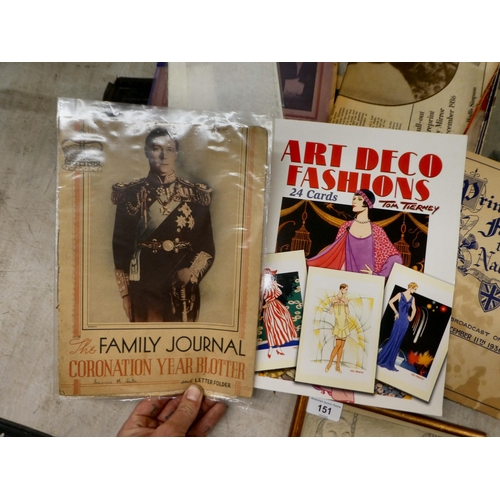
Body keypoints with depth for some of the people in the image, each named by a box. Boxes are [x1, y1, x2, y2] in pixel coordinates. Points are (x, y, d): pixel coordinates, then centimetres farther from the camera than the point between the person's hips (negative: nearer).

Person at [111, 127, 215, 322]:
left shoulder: (195, 194, 2)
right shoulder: (131, 194, 0)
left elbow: (207, 246, 3)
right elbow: (121, 245, 2)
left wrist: (191, 272, -13)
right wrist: (125, 293, -1)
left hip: (184, 288, 1)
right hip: (144, 286, 0)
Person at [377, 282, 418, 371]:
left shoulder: (412, 298, 10)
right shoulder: (400, 294, -3)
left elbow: (414, 309, 25)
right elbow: (390, 302, -6)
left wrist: (411, 318, 16)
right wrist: (396, 312, -7)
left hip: (405, 321, 5)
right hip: (399, 319, -4)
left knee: (398, 342, 6)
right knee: (393, 340, -5)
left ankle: (390, 364, 12)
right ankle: (381, 359, 9)